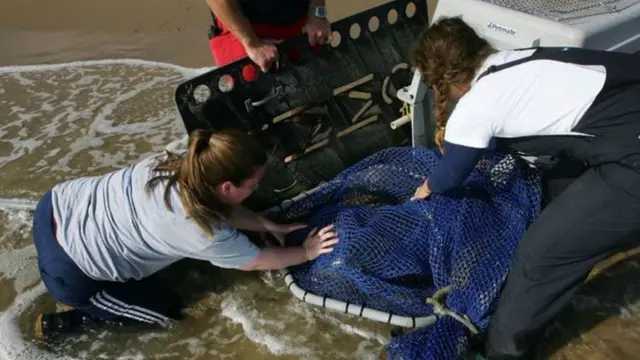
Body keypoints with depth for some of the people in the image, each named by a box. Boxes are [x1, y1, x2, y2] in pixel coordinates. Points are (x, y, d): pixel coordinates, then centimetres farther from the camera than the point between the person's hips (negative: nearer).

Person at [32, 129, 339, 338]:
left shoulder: (179, 164, -7)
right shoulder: (205, 234, -25)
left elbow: (223, 209, 10)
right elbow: (257, 261, -7)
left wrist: (270, 226, 8)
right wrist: (307, 252, 5)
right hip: (68, 272, -7)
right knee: (167, 310, 10)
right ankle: (63, 322, 12)